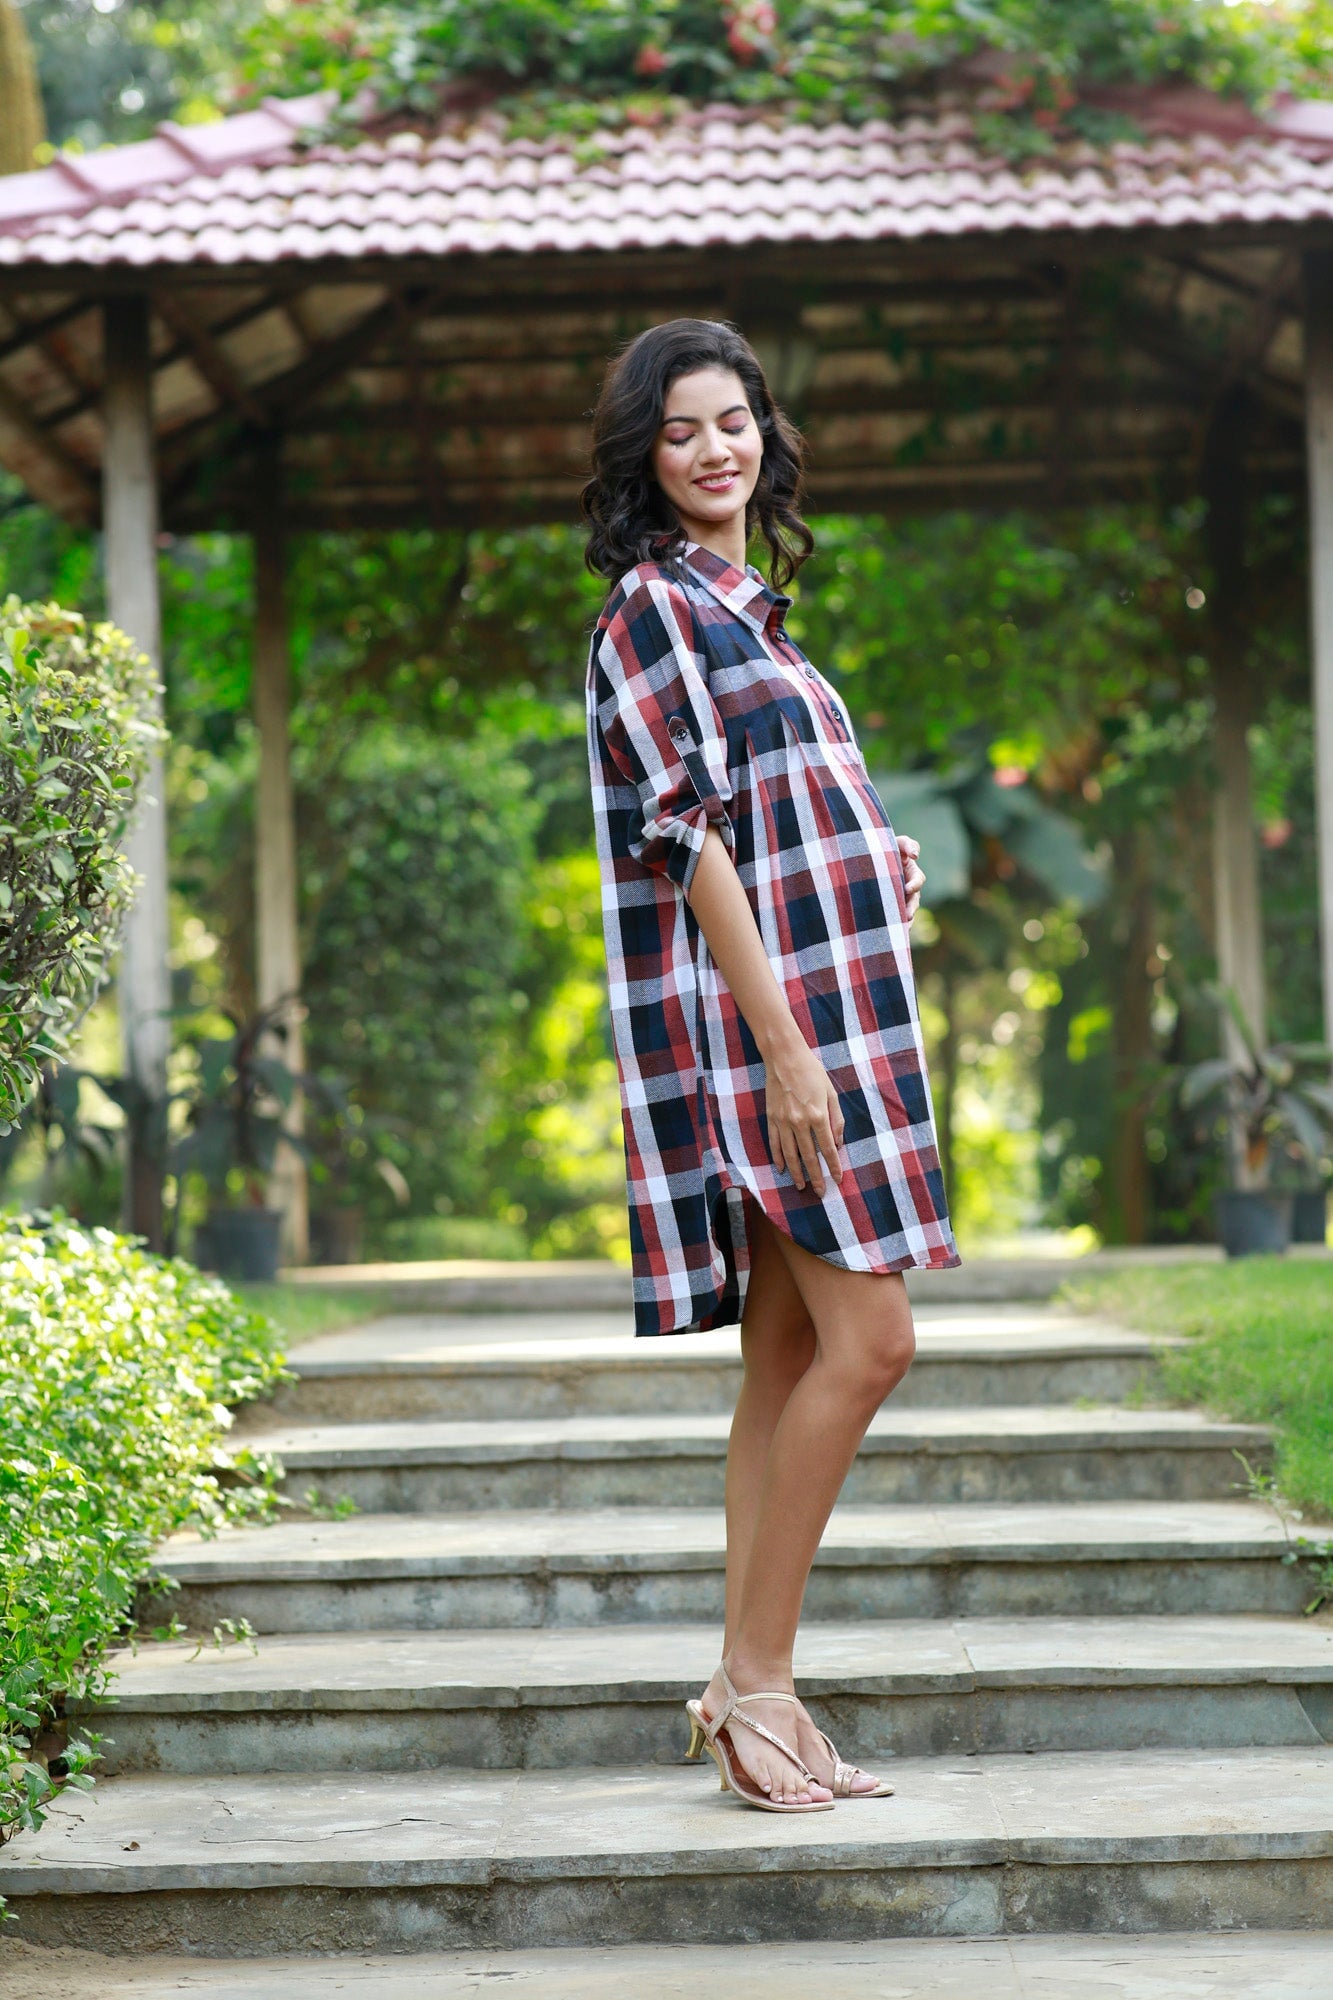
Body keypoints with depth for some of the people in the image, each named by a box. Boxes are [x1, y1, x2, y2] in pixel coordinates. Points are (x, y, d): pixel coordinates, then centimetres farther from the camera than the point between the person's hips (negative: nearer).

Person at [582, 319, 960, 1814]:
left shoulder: (736, 607, 20)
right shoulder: (654, 604, -8)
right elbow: (687, 837, -16)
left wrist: (876, 867, 12)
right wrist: (784, 1050, -21)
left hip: (815, 1005, 9)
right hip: (761, 1009, -9)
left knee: (790, 1356, 7)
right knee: (867, 1338, -13)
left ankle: (751, 1690, 10)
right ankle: (755, 1678, -7)